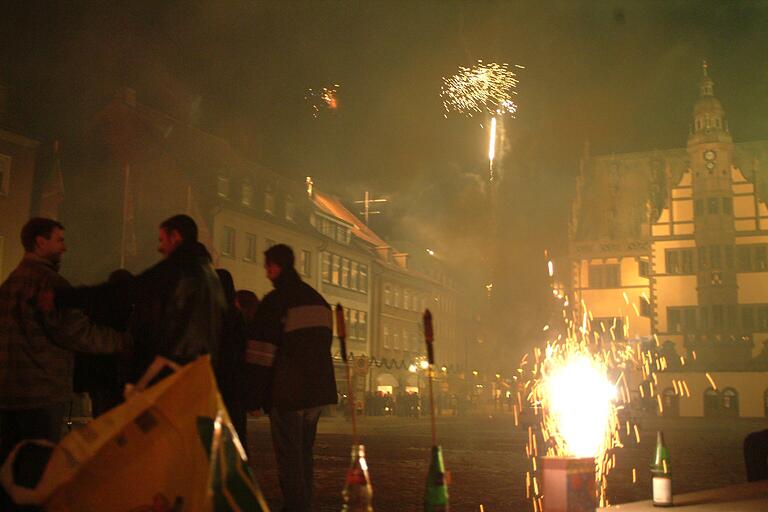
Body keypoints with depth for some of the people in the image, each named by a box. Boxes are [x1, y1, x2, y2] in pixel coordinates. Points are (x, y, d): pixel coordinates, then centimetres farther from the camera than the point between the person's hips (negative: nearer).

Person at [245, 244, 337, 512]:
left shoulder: (275, 301, -9)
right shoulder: (319, 301, 15)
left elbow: (260, 353, -12)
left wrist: (253, 396, -8)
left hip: (288, 391, -7)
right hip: (318, 390, 7)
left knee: (289, 455, -2)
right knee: (305, 453, 15)